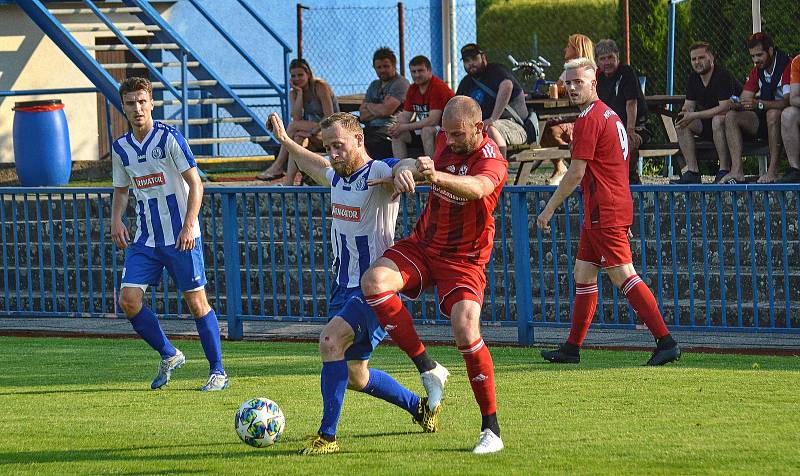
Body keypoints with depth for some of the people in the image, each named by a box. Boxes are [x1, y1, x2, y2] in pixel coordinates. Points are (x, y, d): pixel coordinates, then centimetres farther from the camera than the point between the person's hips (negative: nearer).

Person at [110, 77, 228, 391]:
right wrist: (116, 219, 1)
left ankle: (218, 371, 9)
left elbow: (195, 184, -10)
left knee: (196, 302, -3)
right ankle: (168, 356, 14)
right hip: (145, 240, 5)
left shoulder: (170, 138, -10)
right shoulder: (121, 148, 7)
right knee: (129, 300, -6)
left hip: (180, 236, -5)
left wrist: (188, 227, -19)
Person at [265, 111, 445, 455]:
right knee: (355, 377, 15)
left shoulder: (378, 174, -17)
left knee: (330, 340, -30)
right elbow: (317, 166, 34)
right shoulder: (337, 177, 8)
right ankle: (421, 408, 39)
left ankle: (328, 436, -25)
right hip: (344, 286, 9)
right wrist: (285, 140, 42)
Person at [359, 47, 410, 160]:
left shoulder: (400, 83, 1)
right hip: (370, 129, 7)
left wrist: (369, 106, 9)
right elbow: (363, 116, 16)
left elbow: (386, 111, -10)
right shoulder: (374, 85, 25)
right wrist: (379, 109, -2)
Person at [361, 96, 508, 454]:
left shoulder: (492, 161, -20)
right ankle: (425, 367, -14)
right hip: (423, 245, 6)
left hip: (463, 260, -6)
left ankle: (491, 429, -11)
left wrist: (436, 176, -64)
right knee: (374, 281, -23)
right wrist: (406, 168, -5)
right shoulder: (445, 142, 2)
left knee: (466, 330, -24)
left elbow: (478, 188, -43)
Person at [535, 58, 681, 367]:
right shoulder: (609, 115, 18)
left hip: (604, 211, -10)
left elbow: (576, 173, -15)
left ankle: (666, 342, -17)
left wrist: (549, 209, -8)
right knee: (583, 274, 14)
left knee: (624, 276, -12)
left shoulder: (589, 119, -12)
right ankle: (572, 349, 19)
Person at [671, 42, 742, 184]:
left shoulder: (723, 75, -20)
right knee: (681, 124, -13)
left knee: (718, 120, -39)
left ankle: (724, 170, -35)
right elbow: (689, 104, 6)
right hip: (707, 124, 8)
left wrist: (695, 115, -30)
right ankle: (692, 171, -18)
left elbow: (724, 108, -28)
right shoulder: (693, 78, 4)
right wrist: (685, 111, -21)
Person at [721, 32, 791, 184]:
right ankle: (736, 171, -24)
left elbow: (788, 101, -29)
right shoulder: (757, 71, 9)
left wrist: (759, 104, -39)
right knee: (731, 117, -10)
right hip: (765, 121, 8)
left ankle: (773, 171, -37)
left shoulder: (787, 67, -17)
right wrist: (736, 104, -19)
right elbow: (745, 100, 5)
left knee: (773, 113, -39)